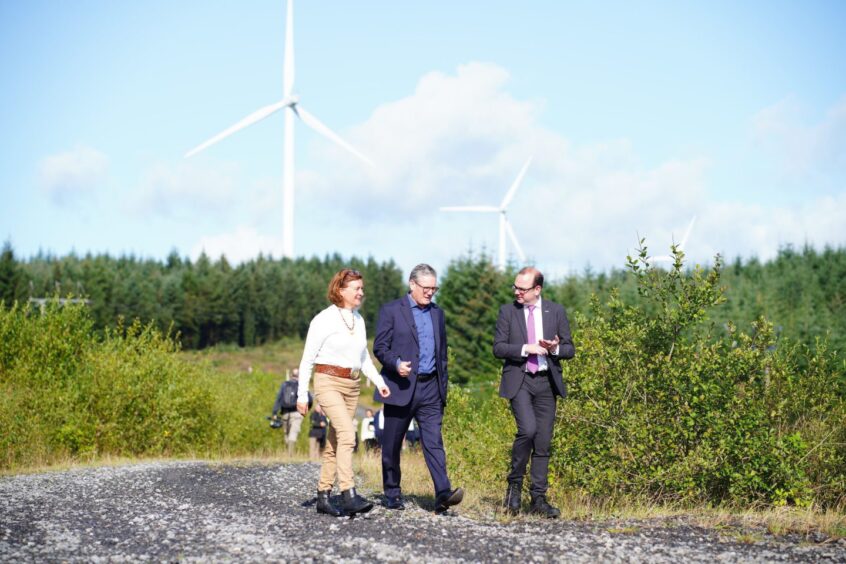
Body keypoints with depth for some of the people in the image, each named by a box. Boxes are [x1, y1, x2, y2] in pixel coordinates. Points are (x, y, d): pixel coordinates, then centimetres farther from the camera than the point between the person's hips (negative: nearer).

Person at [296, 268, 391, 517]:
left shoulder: (358, 319, 12)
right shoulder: (324, 319, -8)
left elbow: (364, 357, 21)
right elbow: (307, 359, -5)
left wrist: (379, 382, 7)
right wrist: (302, 395, -7)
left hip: (352, 385, 7)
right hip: (328, 382, -7)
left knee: (335, 442, 9)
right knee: (347, 433, -23)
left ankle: (323, 496, 16)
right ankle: (349, 496, -30)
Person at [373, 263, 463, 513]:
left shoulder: (437, 313, 15)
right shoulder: (391, 310, -1)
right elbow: (379, 347, -5)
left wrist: (443, 389, 16)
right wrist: (396, 363, -24)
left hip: (429, 388, 3)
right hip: (400, 388, -3)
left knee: (434, 441, -9)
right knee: (392, 446, 6)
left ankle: (443, 493, -18)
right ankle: (392, 495, 19)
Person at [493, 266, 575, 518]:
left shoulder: (556, 312, 6)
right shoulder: (507, 311, 4)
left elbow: (570, 349, 8)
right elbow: (498, 348, -1)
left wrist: (556, 348, -13)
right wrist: (526, 348, -15)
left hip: (546, 382, 2)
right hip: (518, 381, -2)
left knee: (543, 443, 4)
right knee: (528, 429, -23)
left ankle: (538, 499, 12)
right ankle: (514, 483, -2)